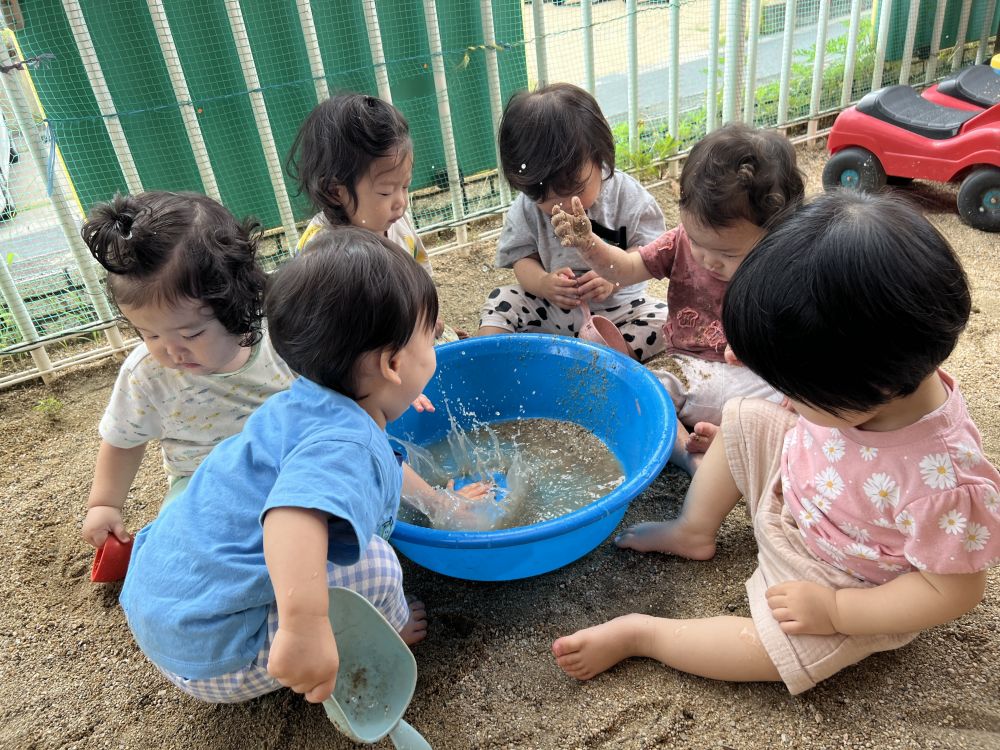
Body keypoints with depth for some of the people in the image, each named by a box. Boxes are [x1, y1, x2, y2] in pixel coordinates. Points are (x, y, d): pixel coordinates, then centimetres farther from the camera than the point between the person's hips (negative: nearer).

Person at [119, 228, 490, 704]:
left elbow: (384, 469, 23)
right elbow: (295, 515, -49)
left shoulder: (313, 407, 5)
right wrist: (307, 625, -56)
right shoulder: (344, 442, -27)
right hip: (213, 658, -10)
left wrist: (437, 501, 31)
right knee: (374, 565, -18)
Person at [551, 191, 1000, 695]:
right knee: (743, 418, -2)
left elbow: (954, 591, -26)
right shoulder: (860, 390, -23)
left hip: (848, 588, -6)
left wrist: (833, 610, -24)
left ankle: (636, 634, -1)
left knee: (772, 648, -22)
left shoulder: (943, 480, -39)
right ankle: (693, 532, 13)